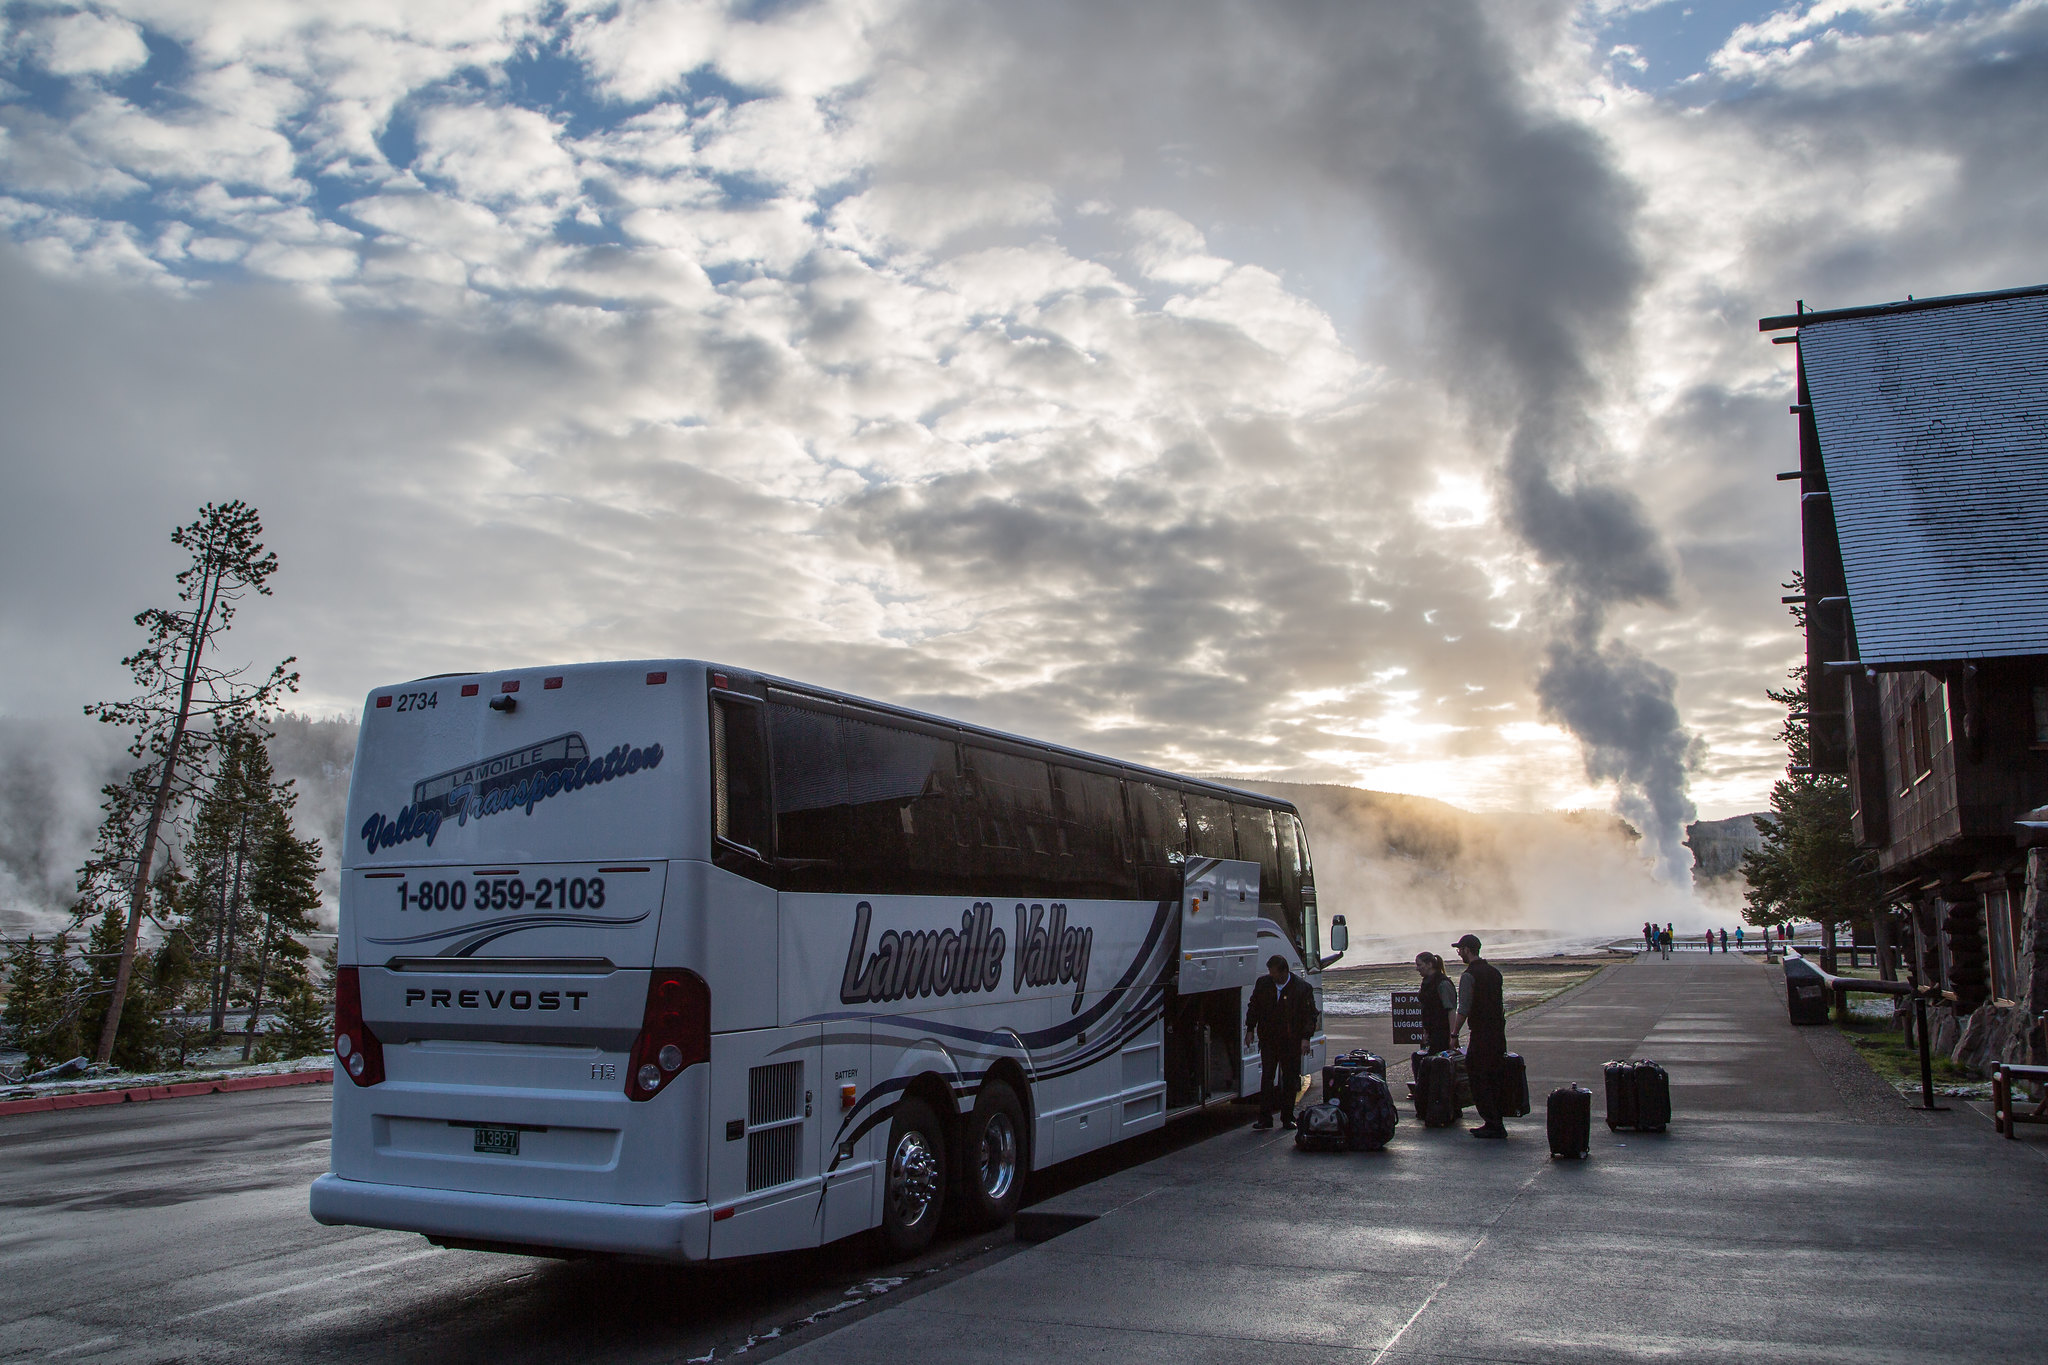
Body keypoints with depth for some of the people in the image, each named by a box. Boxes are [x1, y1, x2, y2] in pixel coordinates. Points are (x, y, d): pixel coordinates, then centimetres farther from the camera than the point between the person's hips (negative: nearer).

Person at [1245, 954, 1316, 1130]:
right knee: (1266, 1078, 0)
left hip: (1291, 1043, -2)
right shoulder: (1263, 983, 3)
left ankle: (1288, 1118, 16)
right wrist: (1250, 1030, 9)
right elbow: (1253, 1007, 14)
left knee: (1290, 1081, 5)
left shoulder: (1302, 988, -7)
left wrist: (1305, 1038, -10)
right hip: (1268, 1041, 2)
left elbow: (1310, 1014, -3)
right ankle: (1265, 1118, 4)